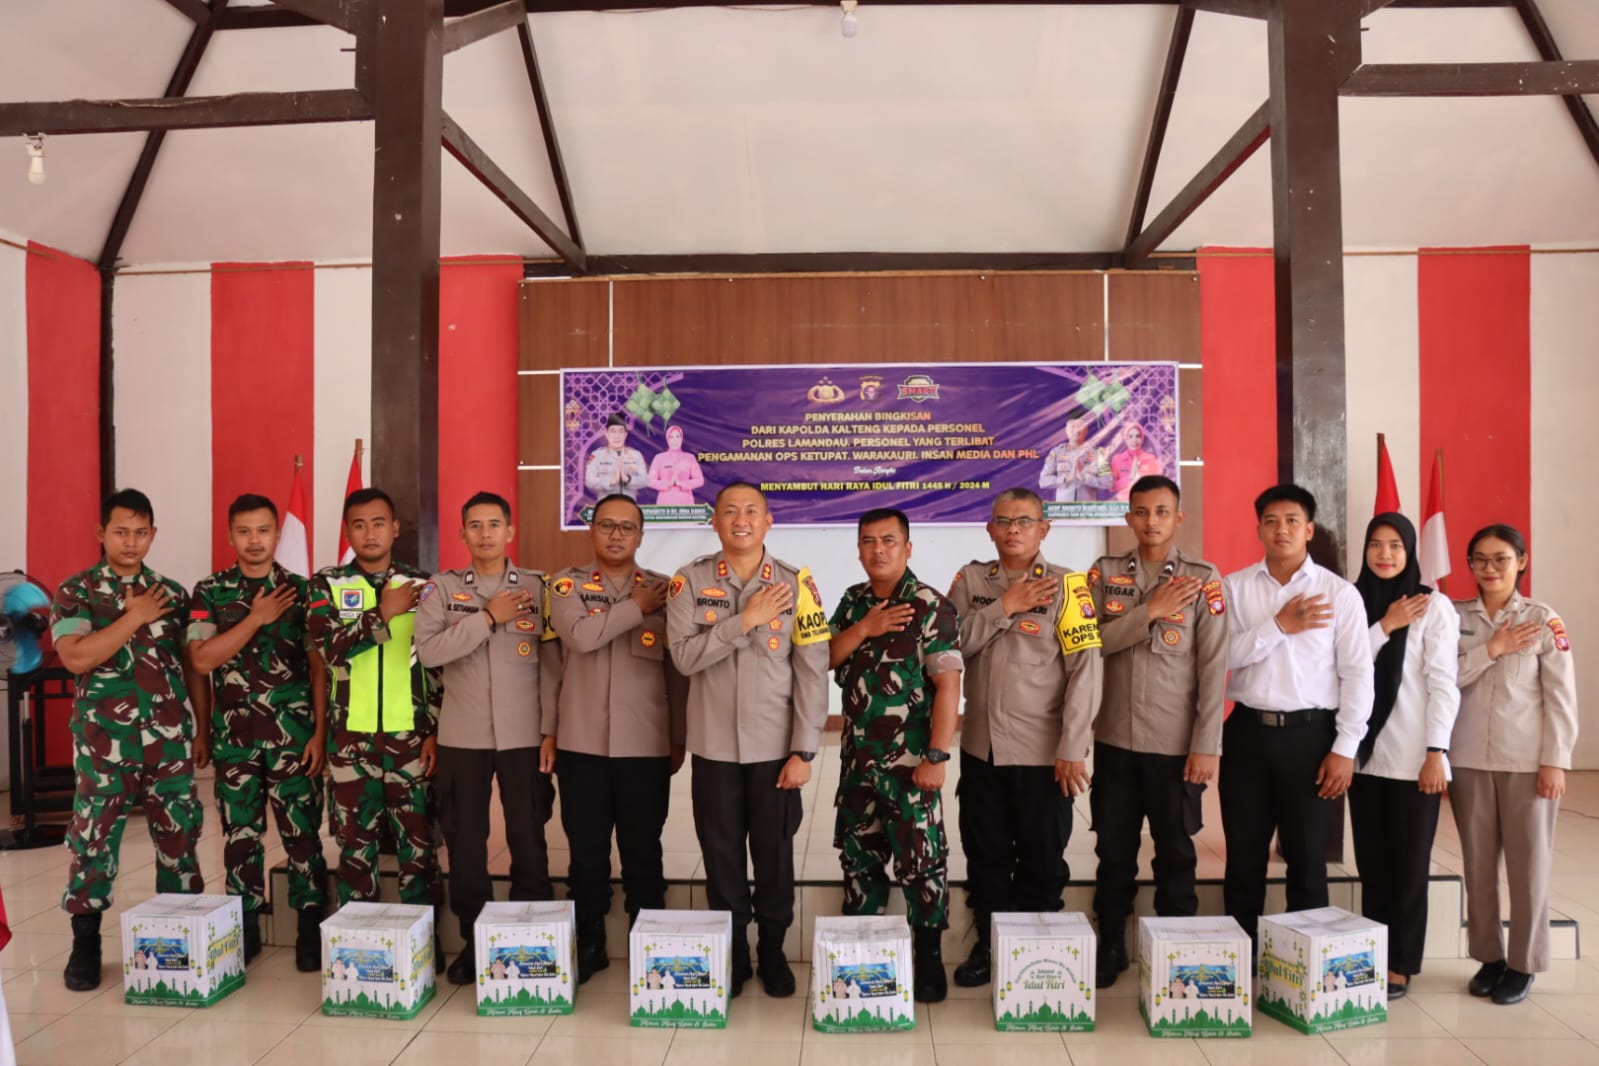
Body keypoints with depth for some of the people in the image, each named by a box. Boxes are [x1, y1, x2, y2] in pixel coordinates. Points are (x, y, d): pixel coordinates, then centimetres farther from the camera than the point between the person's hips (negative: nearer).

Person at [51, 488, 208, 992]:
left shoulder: (173, 593, 9)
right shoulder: (75, 592, 1)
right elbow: (76, 657, -14)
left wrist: (202, 730, 6)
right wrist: (134, 617, -15)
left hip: (170, 739, 3)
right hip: (105, 740, -2)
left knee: (179, 836, 7)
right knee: (94, 837, 2)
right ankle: (85, 945, 16)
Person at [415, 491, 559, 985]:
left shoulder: (538, 588, 3)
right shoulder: (441, 588, 3)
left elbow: (553, 663, 2)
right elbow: (428, 651, -11)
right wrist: (488, 616, -14)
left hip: (524, 735, -1)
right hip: (462, 735, 1)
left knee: (528, 837, 5)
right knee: (465, 839, 8)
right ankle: (473, 939, 23)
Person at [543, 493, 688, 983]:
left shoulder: (665, 590, 5)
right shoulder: (567, 584, 4)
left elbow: (677, 669, 5)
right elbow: (580, 636, -15)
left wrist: (679, 738, 4)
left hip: (645, 745, 0)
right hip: (580, 743, 0)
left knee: (643, 851, 7)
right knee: (586, 850, 8)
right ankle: (588, 945, 23)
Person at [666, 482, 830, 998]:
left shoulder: (796, 584, -4)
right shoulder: (691, 581, -2)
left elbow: (812, 672, -5)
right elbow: (684, 655, -13)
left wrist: (803, 750, -9)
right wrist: (745, 621, -19)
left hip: (775, 746, 0)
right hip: (715, 746, 1)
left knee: (774, 853, 9)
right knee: (721, 854, 9)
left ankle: (772, 951, 28)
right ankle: (731, 952, 27)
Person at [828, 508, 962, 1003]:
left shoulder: (930, 606, -11)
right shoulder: (853, 601, 9)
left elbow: (948, 685, -15)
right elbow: (825, 659, 4)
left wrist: (937, 756, -19)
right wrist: (864, 629, -13)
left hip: (908, 760, -6)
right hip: (857, 756, 6)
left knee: (920, 858, 2)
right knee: (858, 854, 15)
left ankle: (929, 957, 17)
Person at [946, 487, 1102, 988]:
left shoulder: (1066, 585, -7)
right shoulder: (971, 580, 6)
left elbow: (1086, 669, -12)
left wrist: (1073, 748, -15)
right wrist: (1004, 607, -15)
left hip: (1042, 751, -3)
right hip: (981, 746, 4)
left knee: (1042, 860, 8)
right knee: (985, 854, 13)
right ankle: (988, 946, 29)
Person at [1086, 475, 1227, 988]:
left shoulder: (1203, 578, -2)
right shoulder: (1105, 572, 5)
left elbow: (1213, 666, -6)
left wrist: (1207, 745, -10)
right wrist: (1149, 612, -15)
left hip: (1175, 742, -2)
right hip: (1115, 738, 2)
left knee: (1175, 854, 8)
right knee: (1114, 851, 10)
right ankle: (1109, 951, 24)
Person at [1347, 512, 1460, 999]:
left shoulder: (1434, 605, -3)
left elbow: (1443, 683, -7)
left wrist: (1436, 752, -13)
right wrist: (1384, 626, -10)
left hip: (1413, 755, -4)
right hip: (1365, 752, 4)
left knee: (1409, 865, 5)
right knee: (1372, 864, 10)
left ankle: (1401, 966, 15)